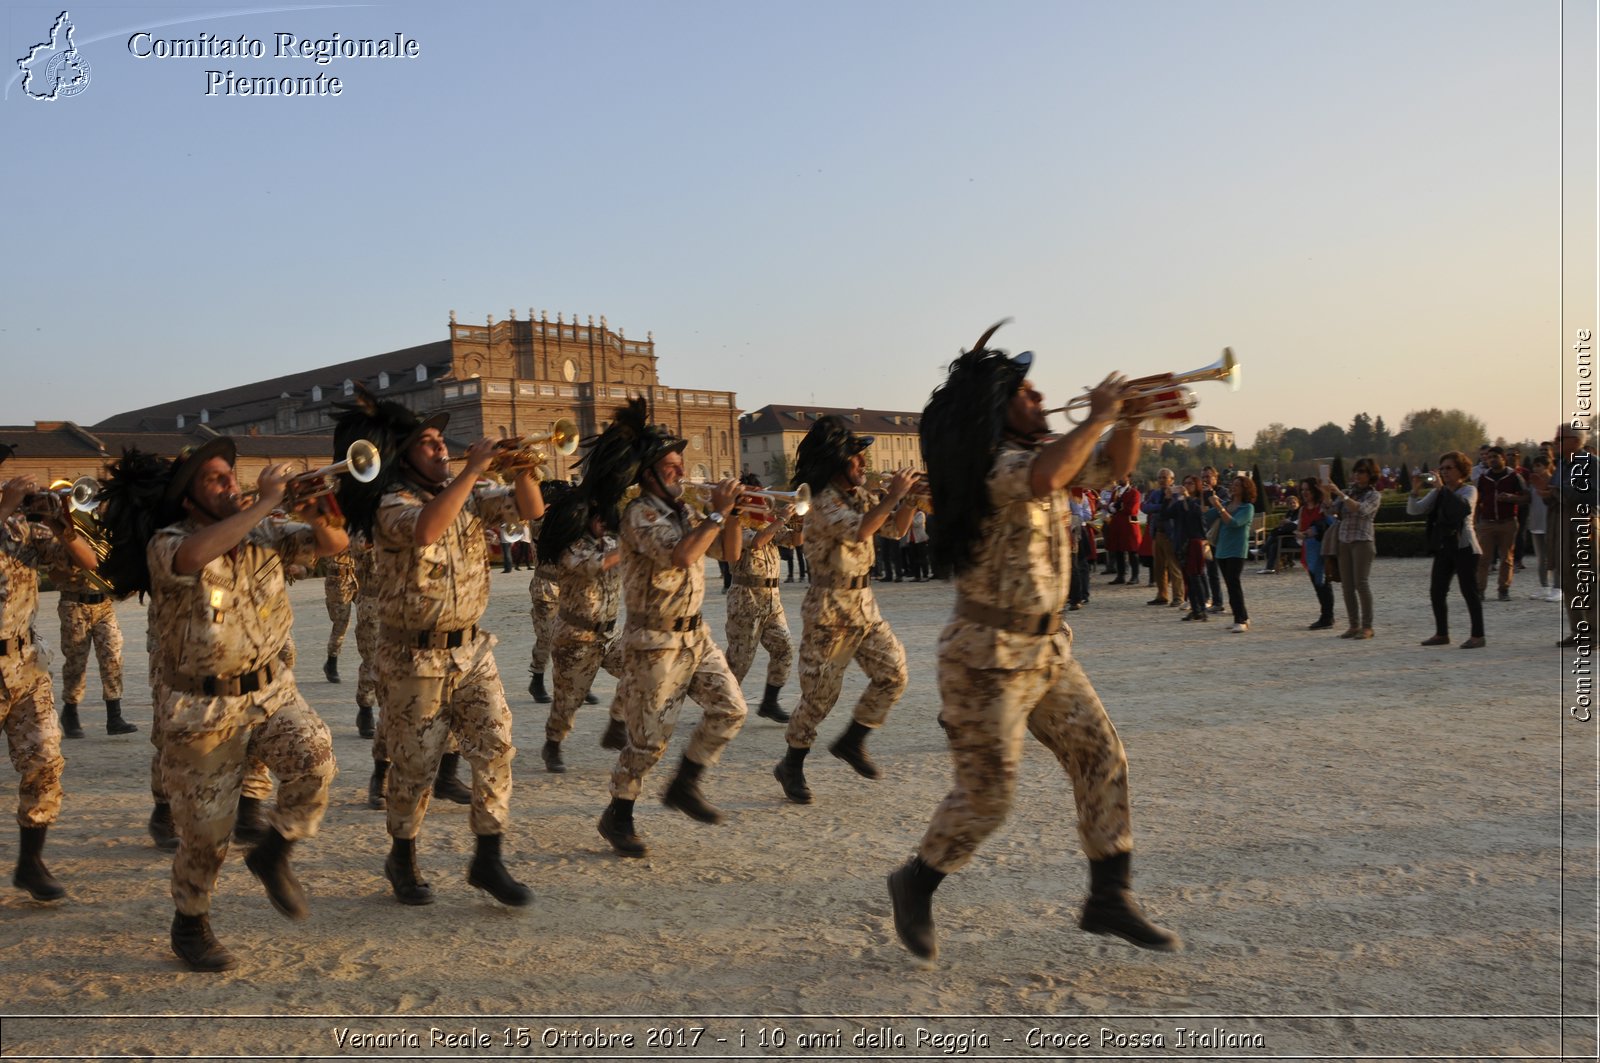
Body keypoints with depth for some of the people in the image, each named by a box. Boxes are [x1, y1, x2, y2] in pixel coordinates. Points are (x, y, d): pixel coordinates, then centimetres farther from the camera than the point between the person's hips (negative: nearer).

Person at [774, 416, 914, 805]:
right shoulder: (824, 500, -17)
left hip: (864, 603, 8)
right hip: (830, 609, -8)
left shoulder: (860, 495, 8)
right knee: (819, 694, -1)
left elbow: (897, 528, 11)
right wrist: (891, 496, -26)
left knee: (893, 674, 1)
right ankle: (791, 767, 16)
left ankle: (851, 742, 17)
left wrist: (909, 498, -5)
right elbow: (859, 530, -34)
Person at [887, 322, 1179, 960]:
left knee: (1101, 757, 5)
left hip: (1045, 647, 9)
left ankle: (1109, 899, 13)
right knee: (987, 791, -2)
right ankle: (916, 886, 20)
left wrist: (1127, 419, 1)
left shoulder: (1035, 454, 12)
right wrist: (1097, 418, -26)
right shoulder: (991, 463, -17)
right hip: (989, 655, -9)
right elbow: (1043, 479, -40)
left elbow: (1114, 466, 20)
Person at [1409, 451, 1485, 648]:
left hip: (1464, 547, -6)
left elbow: (1464, 507, -27)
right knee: (1436, 592, 6)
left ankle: (1478, 637, 0)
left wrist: (1442, 487, -26)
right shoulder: (1437, 493, 12)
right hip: (1443, 548, 6)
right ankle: (1442, 634, 16)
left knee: (1469, 592, -5)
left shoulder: (1469, 490, -3)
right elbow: (1413, 510, 2)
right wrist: (1416, 490, -14)